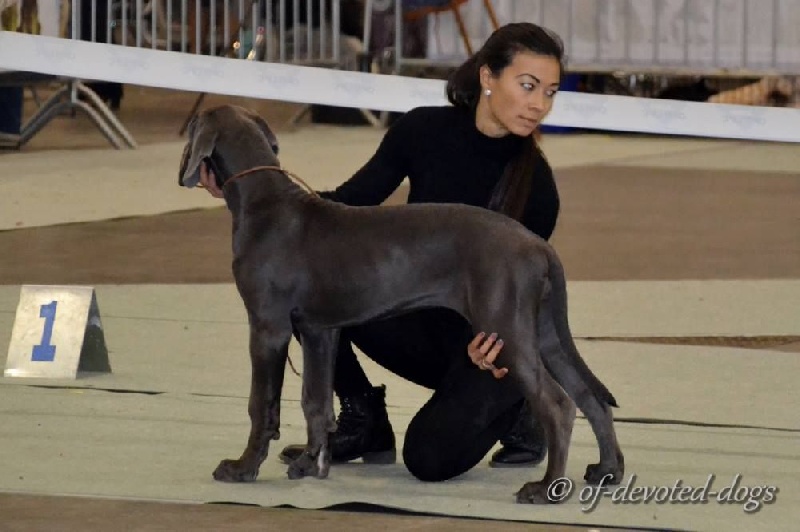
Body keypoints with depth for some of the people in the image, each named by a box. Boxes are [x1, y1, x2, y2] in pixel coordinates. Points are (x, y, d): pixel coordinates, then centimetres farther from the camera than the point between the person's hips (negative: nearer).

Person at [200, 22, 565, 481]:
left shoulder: (535, 182, -18)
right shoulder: (424, 131, -10)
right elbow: (351, 204, -5)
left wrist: (498, 336, -36)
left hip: (485, 339, -4)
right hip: (418, 321, 4)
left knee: (431, 456, -30)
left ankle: (515, 409, 5)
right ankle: (362, 420, -3)